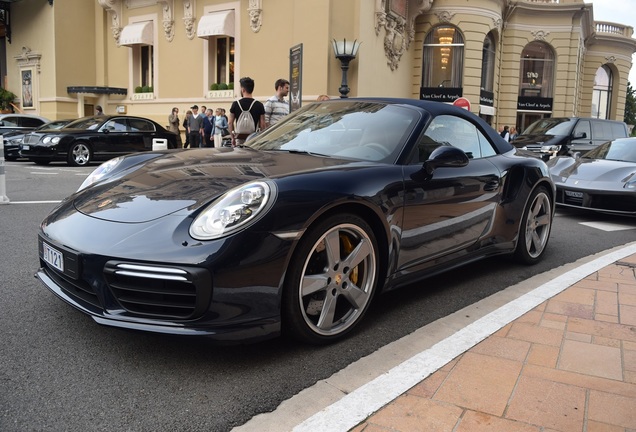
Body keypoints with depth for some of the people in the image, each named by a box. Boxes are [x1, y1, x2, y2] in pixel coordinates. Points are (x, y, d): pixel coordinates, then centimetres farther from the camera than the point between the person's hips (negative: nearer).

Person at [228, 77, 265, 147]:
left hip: (239, 139, 1)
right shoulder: (259, 105, -1)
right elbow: (262, 125, -2)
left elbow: (230, 123, 4)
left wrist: (233, 137, 13)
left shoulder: (235, 104, 1)